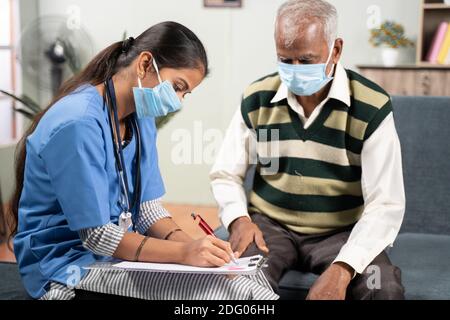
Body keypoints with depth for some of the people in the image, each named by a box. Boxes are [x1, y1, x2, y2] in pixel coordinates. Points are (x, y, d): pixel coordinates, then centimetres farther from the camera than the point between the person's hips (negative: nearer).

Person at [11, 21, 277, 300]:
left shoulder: (141, 118, 6)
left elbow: (147, 206, 5)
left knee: (249, 277, -12)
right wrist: (184, 252, -28)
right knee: (229, 288, -23)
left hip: (122, 251, 8)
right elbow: (96, 235, -22)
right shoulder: (78, 123, -22)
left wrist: (191, 245, -13)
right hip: (72, 267, -8)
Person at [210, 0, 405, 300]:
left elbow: (386, 205, -15)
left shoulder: (372, 108, -11)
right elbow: (225, 175, 8)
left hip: (341, 233, 0)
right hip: (270, 225, 1)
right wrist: (239, 219, -14)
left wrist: (343, 268, -30)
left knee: (385, 287, -28)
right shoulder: (257, 100, -2)